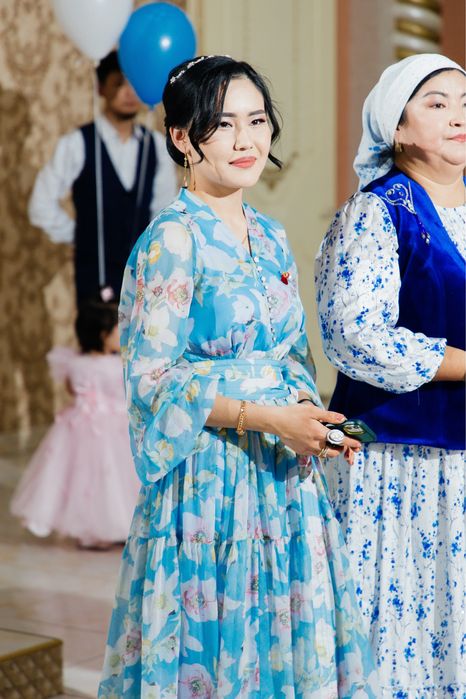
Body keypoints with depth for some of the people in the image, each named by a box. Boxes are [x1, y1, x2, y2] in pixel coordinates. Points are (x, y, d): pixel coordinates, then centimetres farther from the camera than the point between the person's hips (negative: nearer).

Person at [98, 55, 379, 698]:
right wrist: (265, 416, -21)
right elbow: (152, 377, -15)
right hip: (211, 478, -7)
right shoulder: (172, 240, -12)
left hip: (285, 475, 7)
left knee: (287, 635, 11)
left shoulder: (270, 237, 11)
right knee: (216, 638, 2)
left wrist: (311, 412, -2)